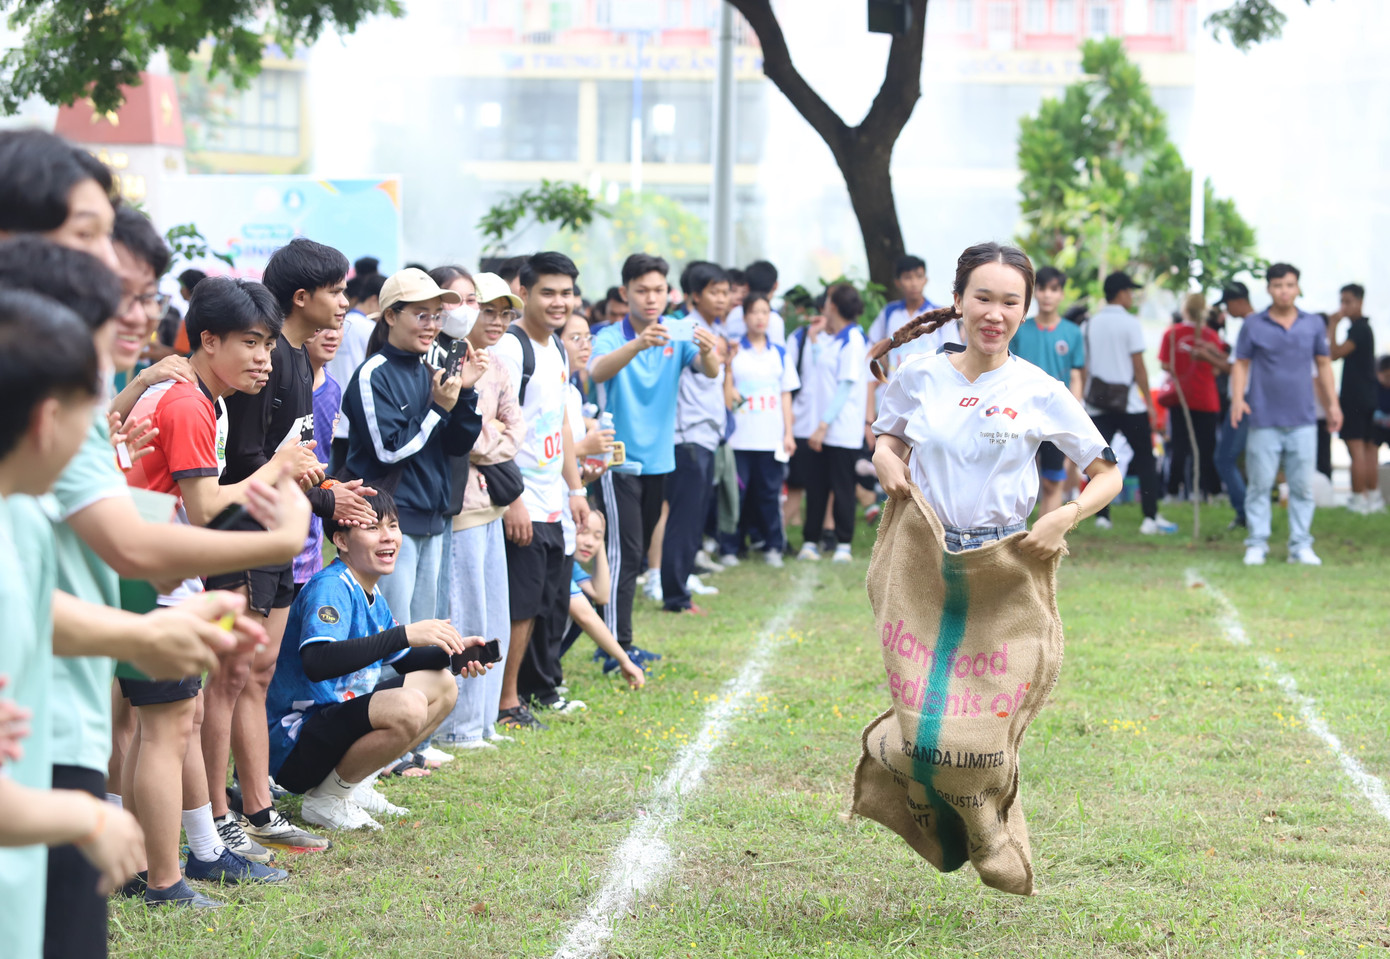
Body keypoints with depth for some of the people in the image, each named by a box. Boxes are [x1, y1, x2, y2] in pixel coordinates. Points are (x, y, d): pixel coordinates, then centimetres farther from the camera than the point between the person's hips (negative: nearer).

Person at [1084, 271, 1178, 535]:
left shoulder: (1091, 323, 9)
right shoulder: (1129, 323, -6)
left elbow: (1084, 366, 9)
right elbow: (1138, 366, -7)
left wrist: (1085, 398, 16)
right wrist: (1149, 402, -2)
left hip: (1097, 402, 4)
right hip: (1128, 402, -4)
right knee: (1145, 459, 3)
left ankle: (1102, 516, -2)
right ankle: (1151, 518, -2)